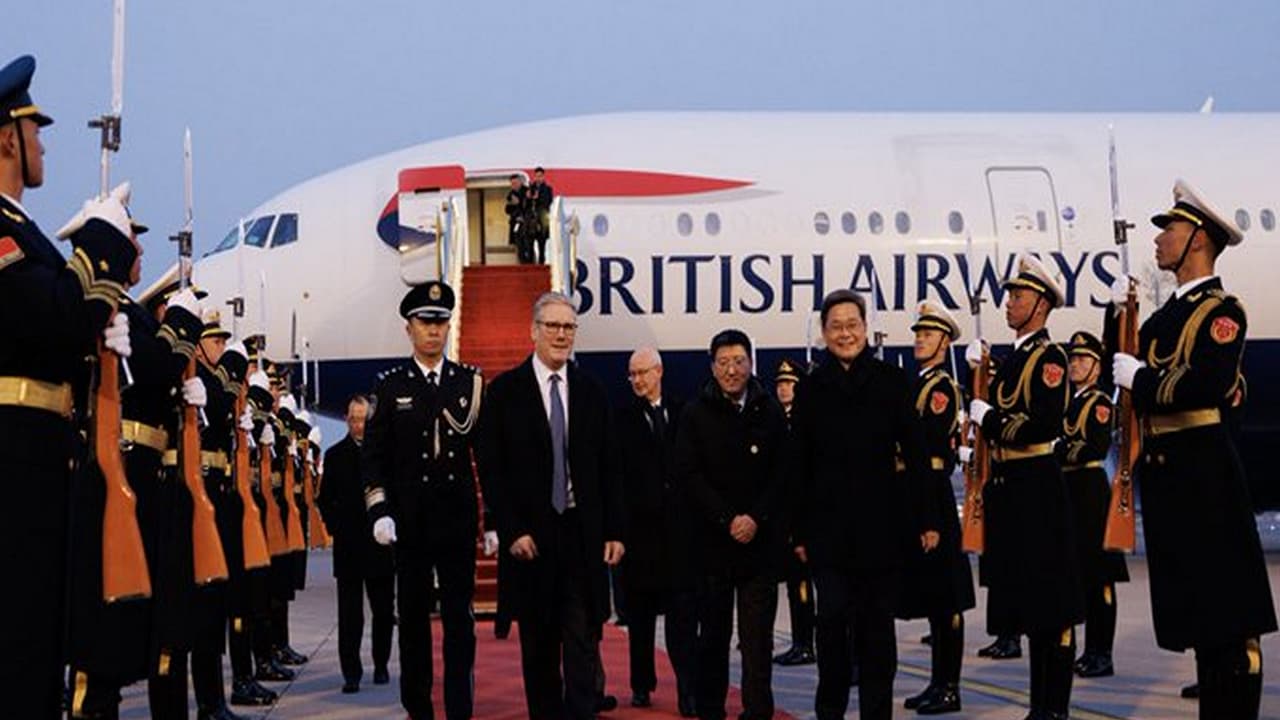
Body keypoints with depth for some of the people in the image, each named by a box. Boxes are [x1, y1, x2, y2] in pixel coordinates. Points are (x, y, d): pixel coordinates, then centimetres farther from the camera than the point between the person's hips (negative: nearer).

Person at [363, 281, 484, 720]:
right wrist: (379, 511, -8)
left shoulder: (471, 382, 6)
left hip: (459, 517, 0)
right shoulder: (391, 386, 3)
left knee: (460, 617, 0)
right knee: (414, 616, 7)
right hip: (410, 521, 0)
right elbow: (373, 454, 3)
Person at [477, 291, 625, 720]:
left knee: (582, 640, -2)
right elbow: (491, 470, -3)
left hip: (584, 534, 2)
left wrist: (614, 531, 2)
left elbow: (609, 468, 9)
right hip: (530, 536, -2)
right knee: (538, 642, 7)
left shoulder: (591, 392, 8)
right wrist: (512, 531, -10)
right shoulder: (505, 391, -1)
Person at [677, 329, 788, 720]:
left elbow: (782, 473, 3)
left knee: (757, 633, -2)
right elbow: (689, 474, -2)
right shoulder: (695, 414, 3)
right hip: (712, 538, 0)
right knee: (713, 632, 7)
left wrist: (756, 518, -9)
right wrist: (728, 519, -9)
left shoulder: (770, 412, 5)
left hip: (761, 538, 0)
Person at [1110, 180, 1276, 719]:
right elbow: (1123, 366, 17)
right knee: (1194, 608, 13)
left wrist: (1140, 378, -14)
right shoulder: (1168, 314, 17)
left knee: (1227, 610, -7)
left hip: (1201, 469, -9)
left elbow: (1207, 385, -24)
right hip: (1165, 469, 9)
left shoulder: (1221, 311, -9)